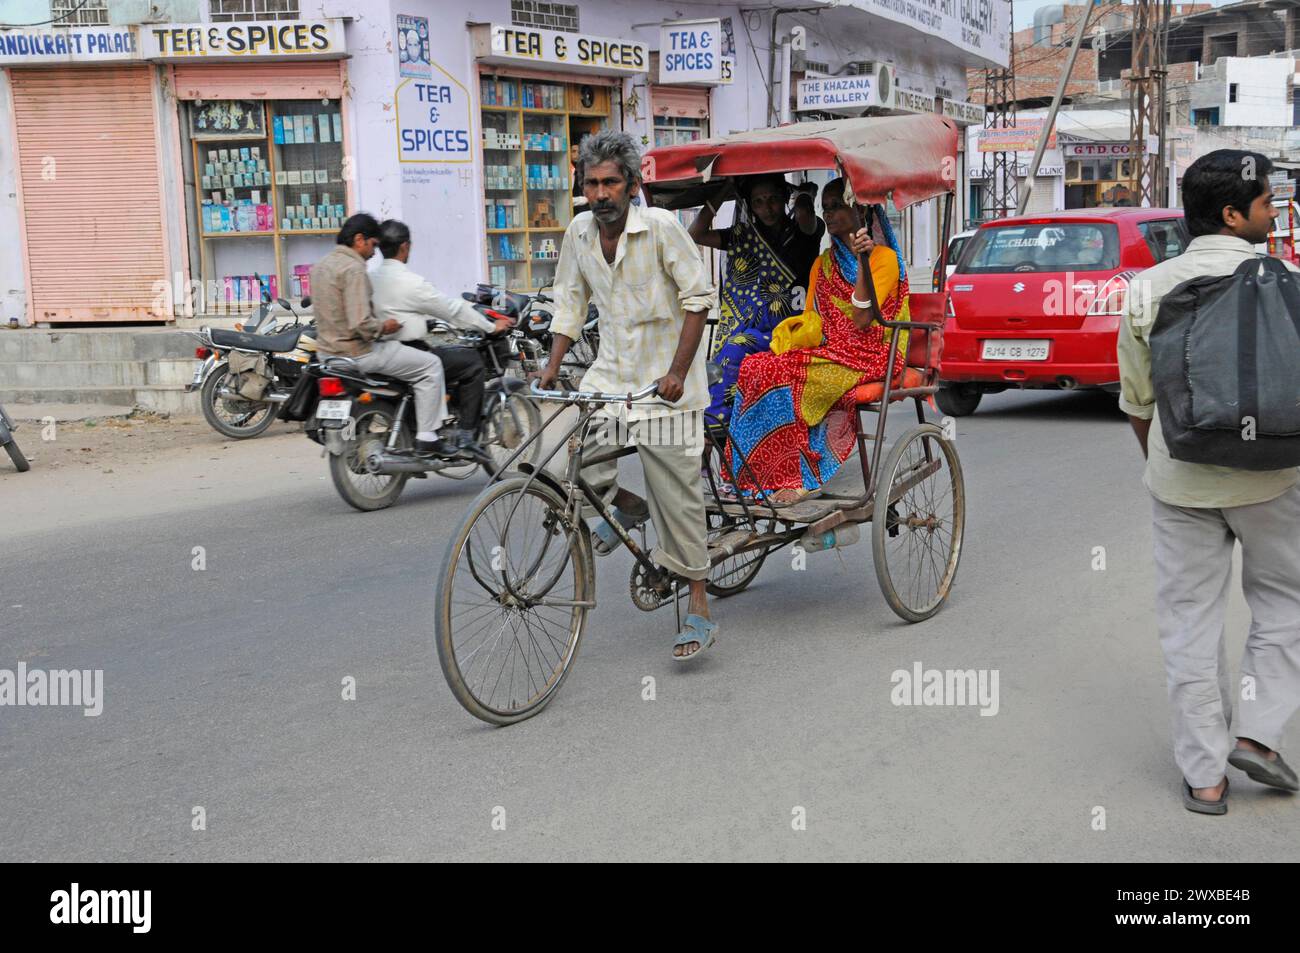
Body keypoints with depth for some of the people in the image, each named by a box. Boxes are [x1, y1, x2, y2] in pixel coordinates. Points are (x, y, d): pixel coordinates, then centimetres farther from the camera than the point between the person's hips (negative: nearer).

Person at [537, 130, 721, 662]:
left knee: (677, 498, -2)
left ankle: (699, 612, 10)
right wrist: (552, 368, 0)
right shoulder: (580, 232, 2)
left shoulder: (660, 227, -13)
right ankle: (623, 504, 19)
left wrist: (677, 372, -19)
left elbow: (698, 298, -12)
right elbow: (569, 302, 11)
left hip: (665, 383, -5)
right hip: (610, 375, 5)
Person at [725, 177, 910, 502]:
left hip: (868, 357, -7)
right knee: (756, 367, -20)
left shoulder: (884, 258, -1)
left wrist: (863, 263, -20)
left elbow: (861, 321, -13)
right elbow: (810, 320, 17)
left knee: (773, 373, -27)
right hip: (828, 353, 7)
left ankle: (794, 479, -23)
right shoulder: (823, 264, 21)